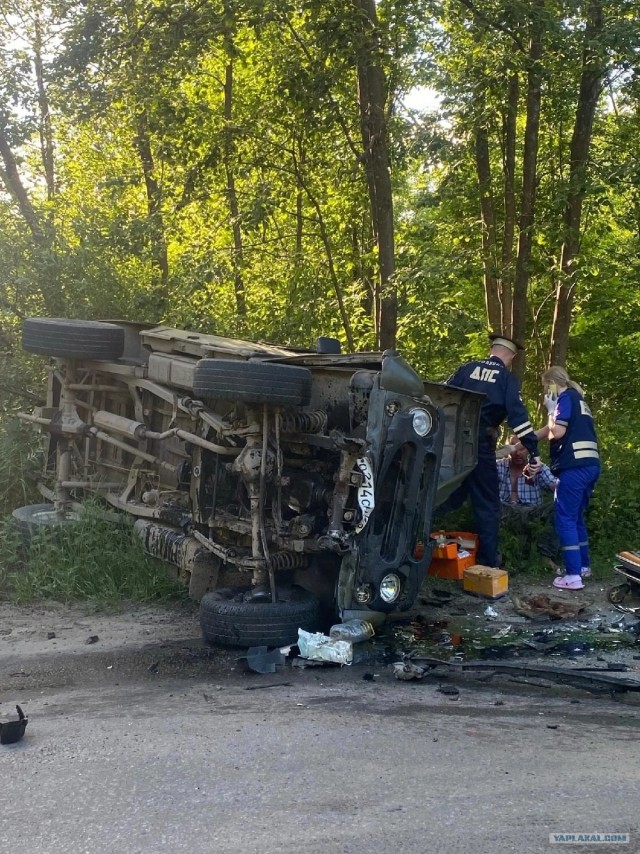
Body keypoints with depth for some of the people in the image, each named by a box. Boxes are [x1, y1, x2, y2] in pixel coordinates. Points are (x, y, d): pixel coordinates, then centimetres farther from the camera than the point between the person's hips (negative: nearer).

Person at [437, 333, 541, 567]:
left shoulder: (466, 368, 11)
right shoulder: (507, 378, 1)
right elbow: (518, 416, -8)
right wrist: (533, 452, -9)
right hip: (480, 445, -3)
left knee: (449, 494, 19)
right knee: (487, 504, 7)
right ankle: (489, 562, 10)